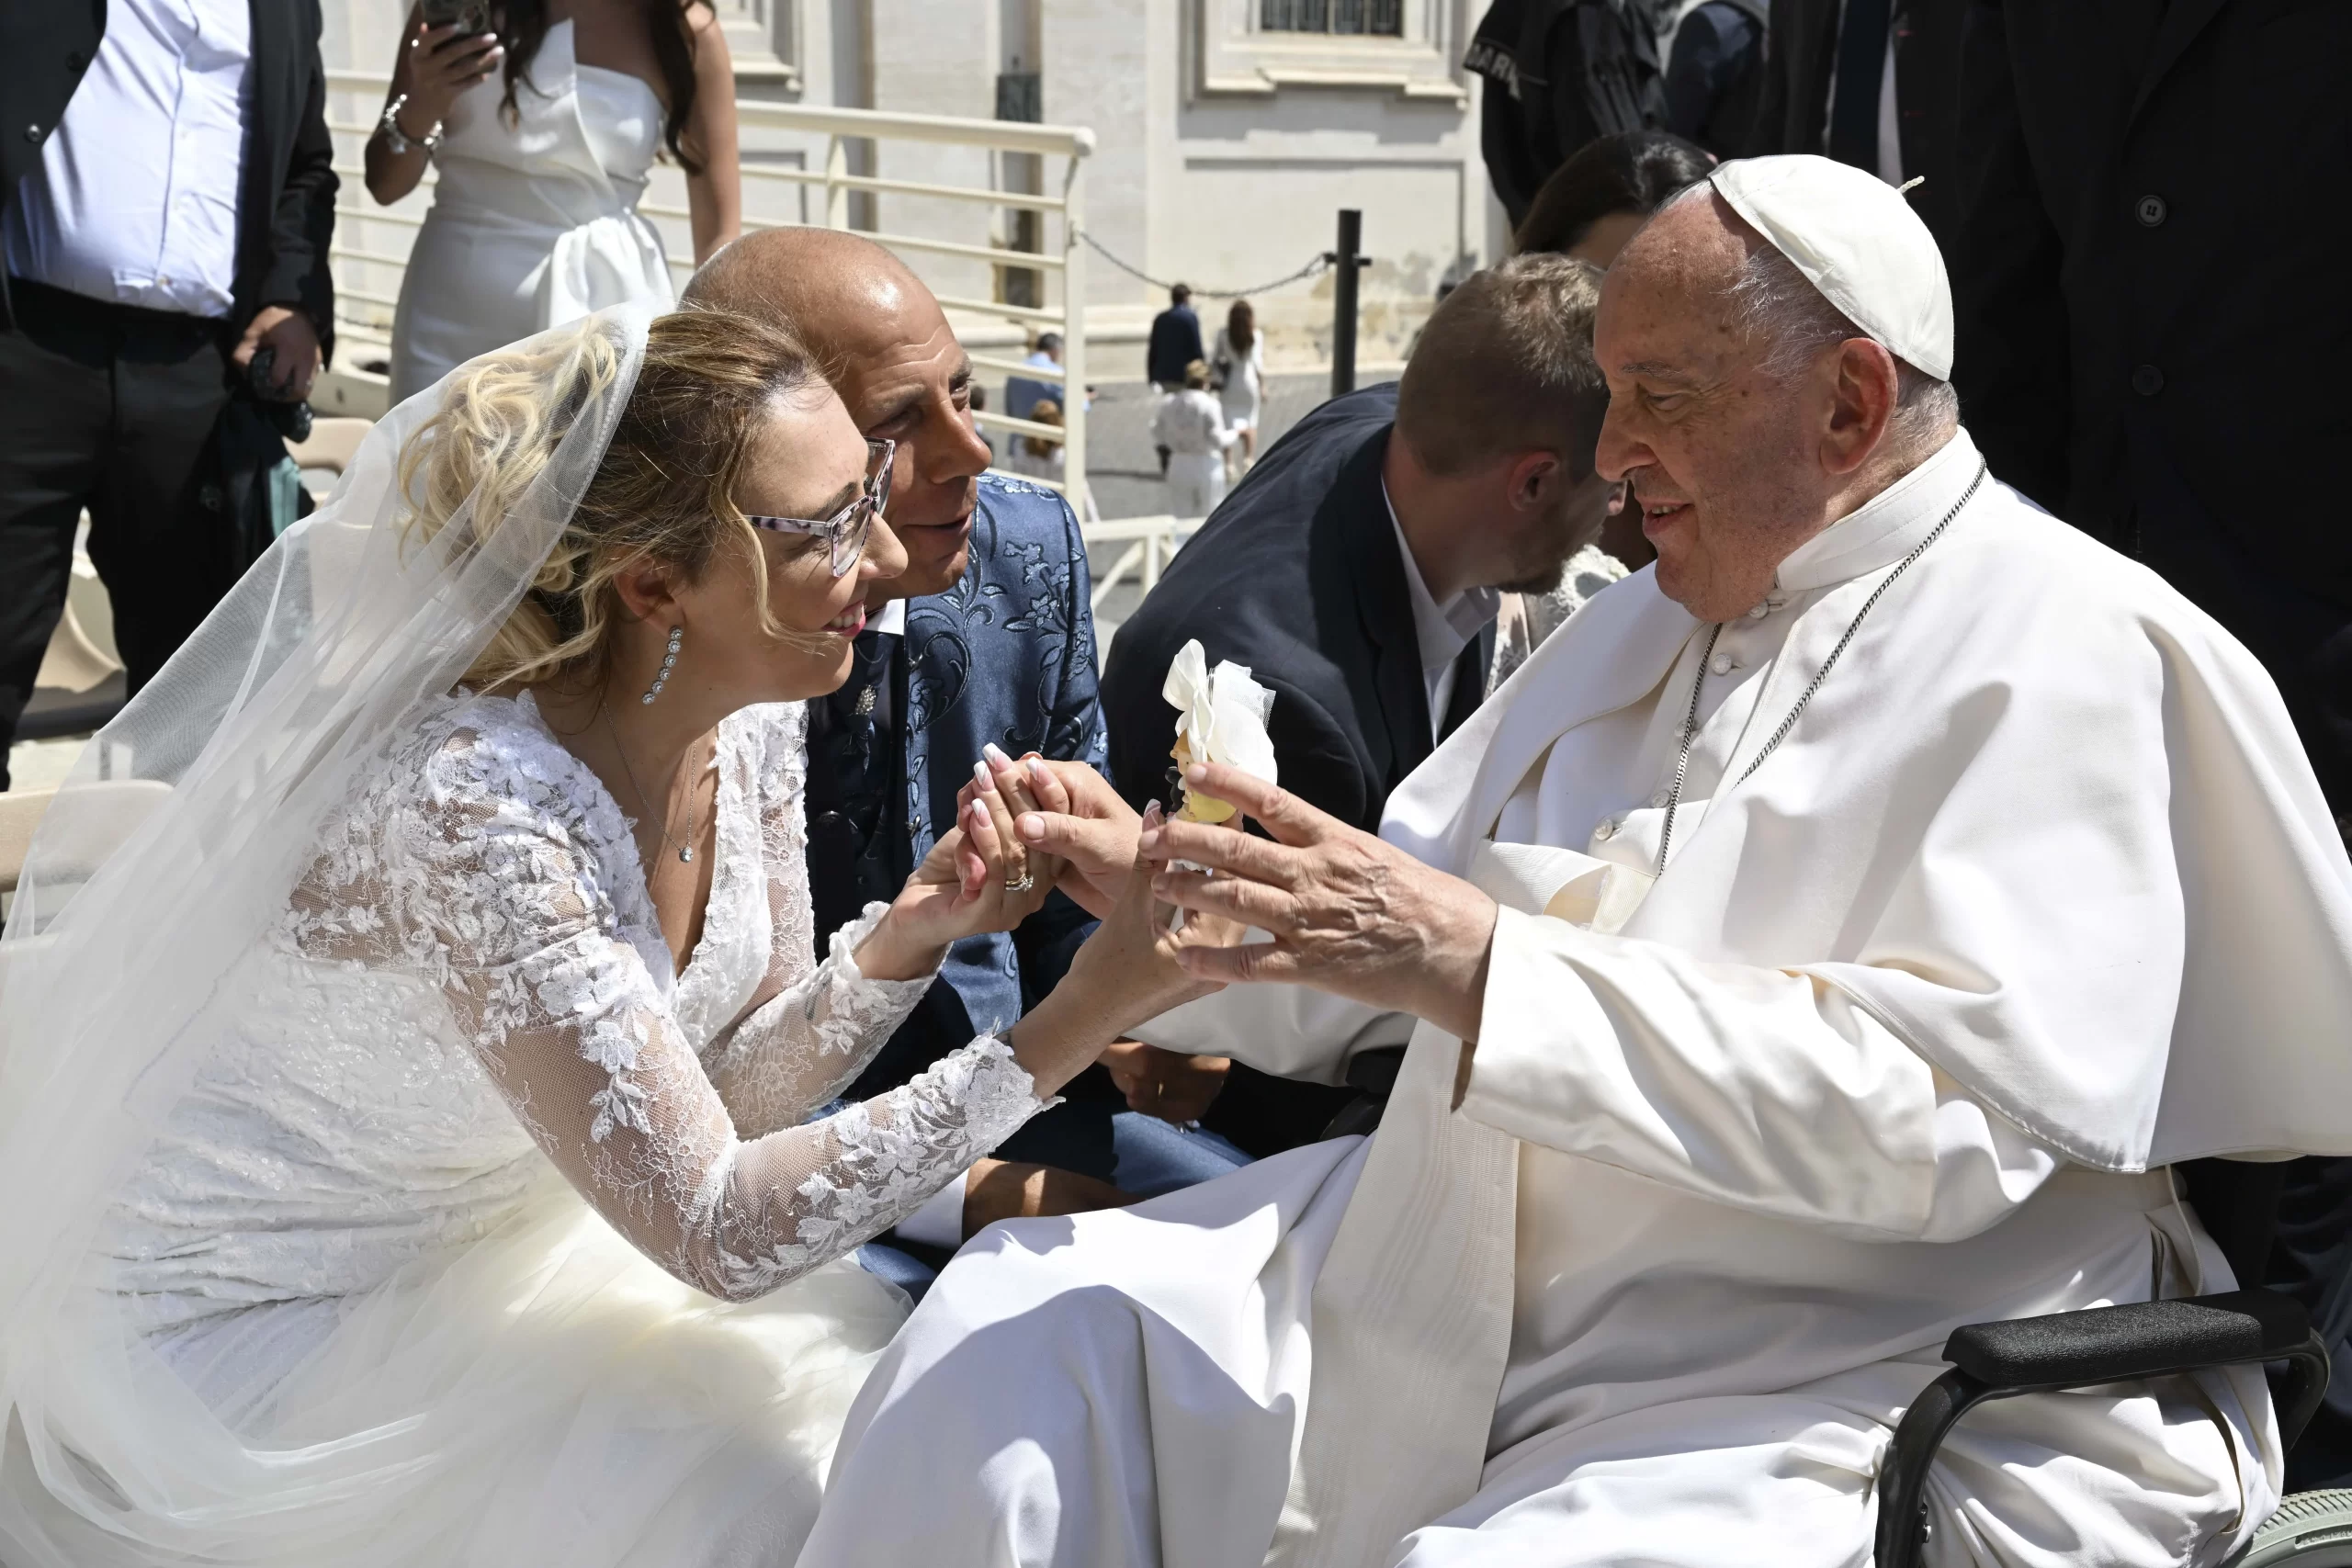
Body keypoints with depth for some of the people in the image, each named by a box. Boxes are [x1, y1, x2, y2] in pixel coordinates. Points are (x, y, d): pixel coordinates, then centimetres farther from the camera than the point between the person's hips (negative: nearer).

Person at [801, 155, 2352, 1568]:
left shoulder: (2061, 659, -10)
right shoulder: (1653, 624, 15)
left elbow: (1952, 1116, -23)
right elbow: (1367, 971, 16)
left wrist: (1483, 968, -27)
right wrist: (1150, 885, -5)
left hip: (1838, 1399, -7)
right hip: (1457, 1281, 7)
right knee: (1020, 1324, -5)